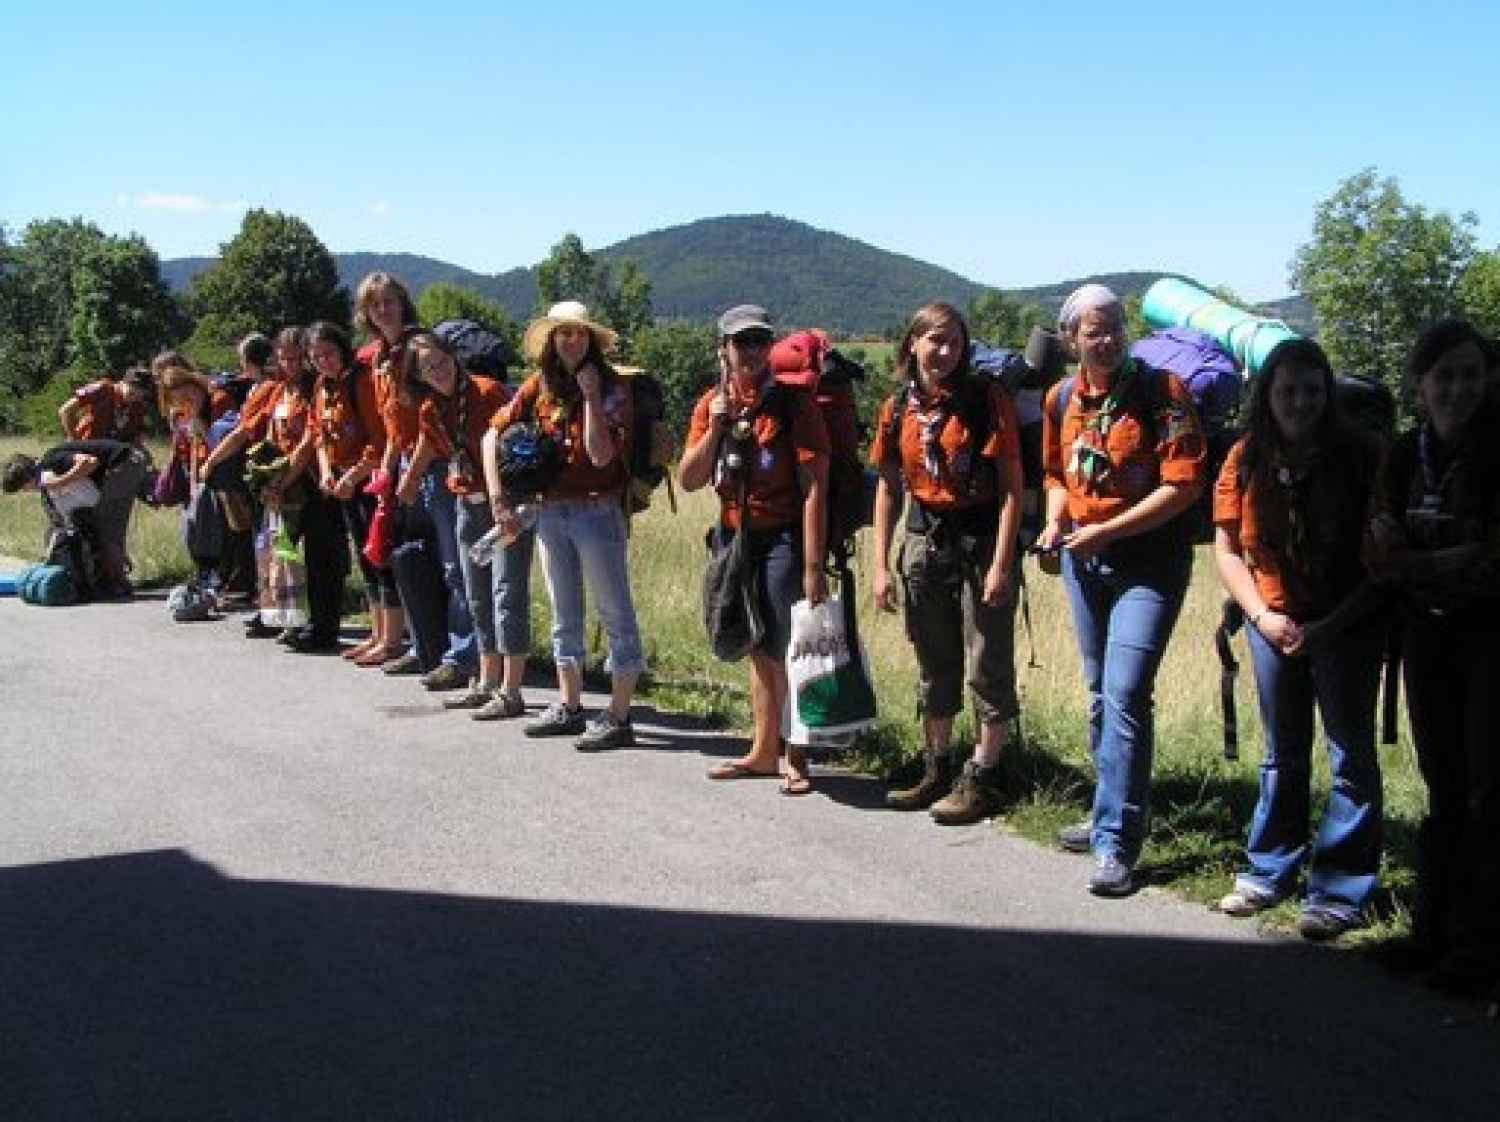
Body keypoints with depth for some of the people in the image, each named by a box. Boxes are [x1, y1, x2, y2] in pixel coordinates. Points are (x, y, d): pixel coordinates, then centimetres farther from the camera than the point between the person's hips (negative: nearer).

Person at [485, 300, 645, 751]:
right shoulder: (539, 386, 5)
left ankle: (618, 718, 3)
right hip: (550, 510, 6)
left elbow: (601, 455, -19)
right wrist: (498, 497, 3)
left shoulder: (613, 387, -8)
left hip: (597, 510, -6)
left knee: (615, 614, -1)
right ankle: (569, 707, 29)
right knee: (563, 615, 16)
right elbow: (493, 434, 9)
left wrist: (590, 395, -19)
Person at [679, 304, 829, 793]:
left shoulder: (793, 403, -10)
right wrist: (716, 428, -13)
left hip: (783, 538, -5)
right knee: (758, 648, 14)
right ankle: (763, 751, 25)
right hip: (734, 536, 6)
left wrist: (813, 566, -20)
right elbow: (689, 480, 3)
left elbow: (814, 489, -15)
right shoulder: (712, 404, 7)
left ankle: (796, 759, 9)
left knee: (784, 650, -3)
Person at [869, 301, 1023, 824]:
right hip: (924, 541, 5)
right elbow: (889, 488, 10)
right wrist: (881, 565, 4)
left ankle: (981, 778, 12)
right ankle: (938, 771, 27)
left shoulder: (987, 397, -9)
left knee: (988, 667, 1)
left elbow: (1011, 485, -11)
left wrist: (1001, 563, -17)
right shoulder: (898, 408, 4)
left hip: (980, 541, -5)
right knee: (934, 666, 15)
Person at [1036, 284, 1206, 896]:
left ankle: (1117, 844, -9)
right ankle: (1117, 812, 31)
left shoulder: (1161, 390, -12)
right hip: (1084, 562, 6)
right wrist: (1054, 520, 0)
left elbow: (1183, 484, -17)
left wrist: (1105, 530, -19)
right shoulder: (1061, 399, 5)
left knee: (1125, 697, -14)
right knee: (1100, 697, 15)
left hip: (1149, 562, -6)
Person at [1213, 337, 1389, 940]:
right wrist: (1262, 615, -10)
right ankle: (1269, 873, 26)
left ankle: (1339, 891, 6)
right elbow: (1227, 550, 3)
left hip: (1347, 624, -3)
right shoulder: (1245, 460, -3)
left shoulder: (1360, 454, -12)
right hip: (1274, 622, 3)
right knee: (1282, 754, 14)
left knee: (1350, 755, -1)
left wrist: (1330, 625, -18)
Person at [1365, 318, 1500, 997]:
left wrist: (1419, 562, -11)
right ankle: (1433, 931, 21)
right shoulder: (1404, 455, 4)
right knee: (1442, 789, 12)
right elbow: (1380, 553, 0)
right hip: (1427, 635, 5)